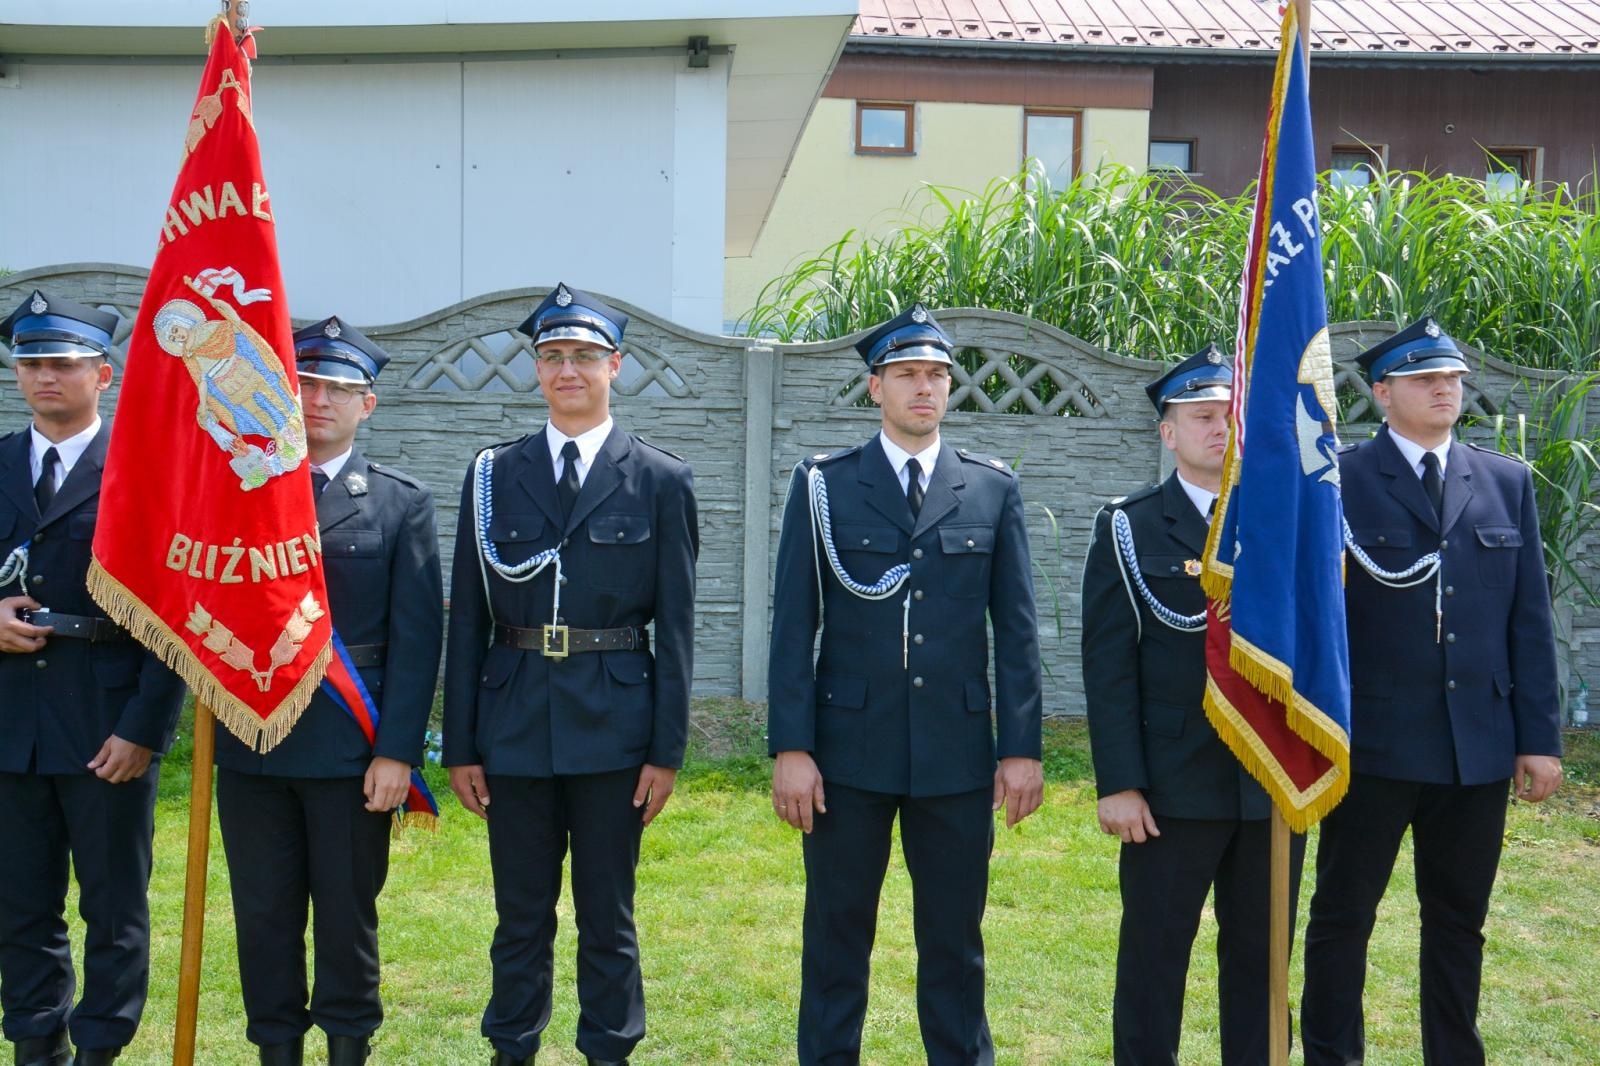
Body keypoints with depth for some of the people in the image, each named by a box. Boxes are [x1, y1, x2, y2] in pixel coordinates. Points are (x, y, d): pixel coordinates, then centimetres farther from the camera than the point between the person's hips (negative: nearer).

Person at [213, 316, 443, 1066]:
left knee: (348, 911, 8)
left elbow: (416, 637, -5)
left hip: (351, 743, -2)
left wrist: (397, 751, -10)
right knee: (263, 912, 11)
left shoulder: (402, 503, 0)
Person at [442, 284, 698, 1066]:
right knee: (521, 915, 11)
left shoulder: (662, 482, 1)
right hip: (514, 723, 2)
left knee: (607, 916, 8)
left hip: (612, 725, -1)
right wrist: (459, 744, 2)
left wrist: (667, 750, -4)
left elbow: (675, 627, -1)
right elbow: (467, 619, 5)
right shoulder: (492, 475, 5)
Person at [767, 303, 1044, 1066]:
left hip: (958, 753, 1)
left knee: (955, 939, 10)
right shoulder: (823, 485, 2)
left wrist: (1022, 747, 0)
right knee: (836, 937, 9)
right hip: (849, 750, -1)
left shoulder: (993, 489, 6)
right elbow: (792, 625, -1)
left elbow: (1017, 628, 5)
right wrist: (790, 747, -7)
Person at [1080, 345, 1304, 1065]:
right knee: (1154, 958, 6)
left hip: (1277, 784, 3)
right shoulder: (1129, 529, 0)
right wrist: (1118, 785, -11)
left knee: (1260, 959, 12)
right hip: (1174, 786, -3)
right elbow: (1108, 666, -5)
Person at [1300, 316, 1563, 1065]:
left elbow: (1529, 619, 8)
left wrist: (1540, 735, 4)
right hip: (1375, 743, -3)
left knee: (1458, 920, 14)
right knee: (1343, 914, 7)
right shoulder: (1339, 481, -4)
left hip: (1480, 744, 4)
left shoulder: (1507, 482, 9)